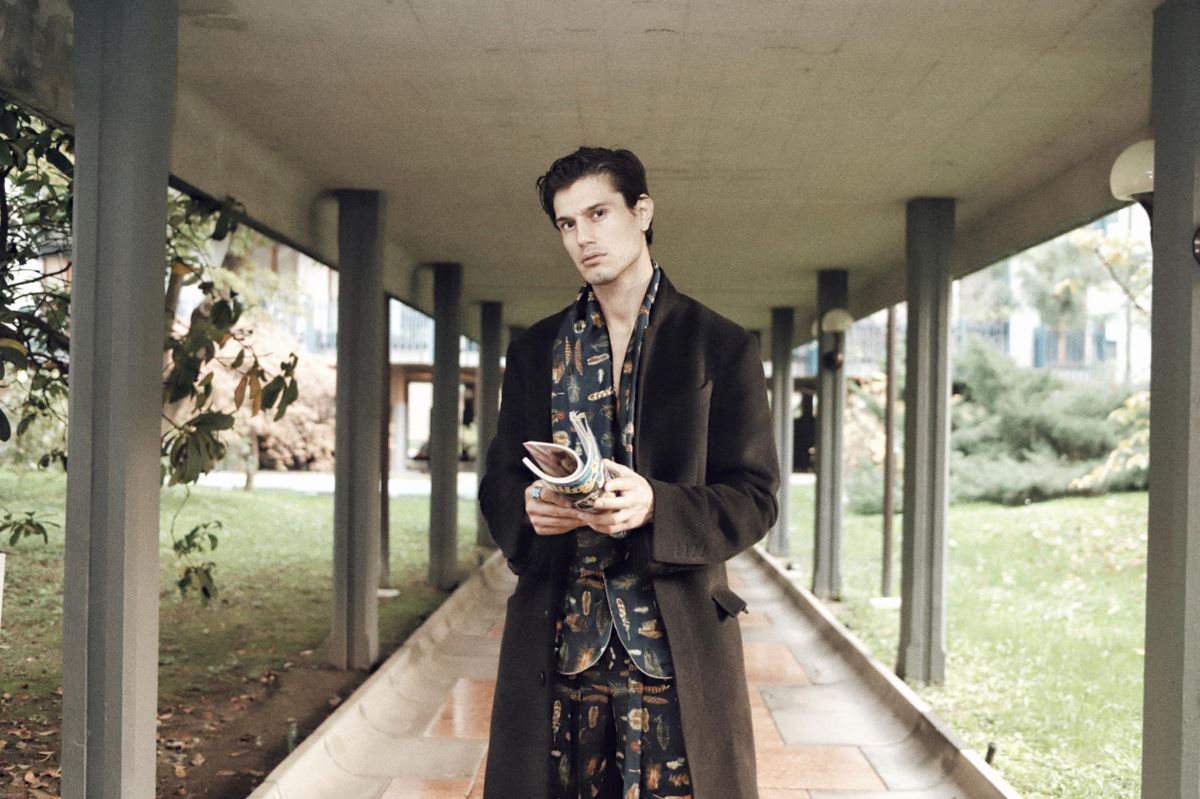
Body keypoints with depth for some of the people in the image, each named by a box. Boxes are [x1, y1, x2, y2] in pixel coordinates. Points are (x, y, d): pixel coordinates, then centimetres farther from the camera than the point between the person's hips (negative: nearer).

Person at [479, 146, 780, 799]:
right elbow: (497, 482, 14)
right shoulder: (534, 353, 13)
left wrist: (656, 507, -19)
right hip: (555, 644, 3)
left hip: (673, 645, -2)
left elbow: (755, 497, 0)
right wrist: (528, 509, -10)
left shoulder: (720, 347, 3)